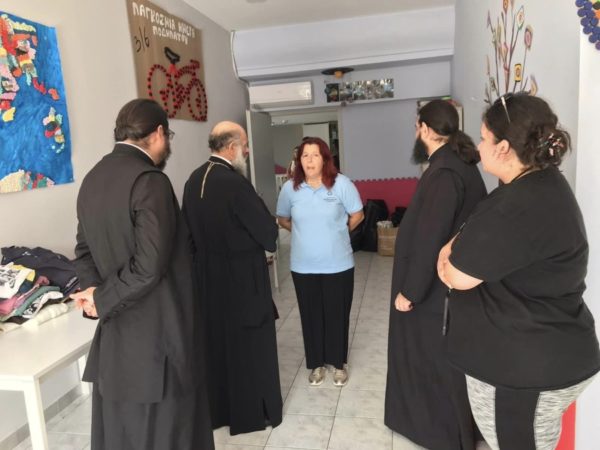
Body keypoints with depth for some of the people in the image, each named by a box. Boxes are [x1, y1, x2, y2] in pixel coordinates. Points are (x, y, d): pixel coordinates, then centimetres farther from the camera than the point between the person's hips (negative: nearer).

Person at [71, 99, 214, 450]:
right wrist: (103, 300, -11)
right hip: (156, 332, -8)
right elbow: (149, 265, -24)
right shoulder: (150, 180, -19)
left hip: (116, 331, 8)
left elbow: (85, 251, 11)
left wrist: (96, 290, -4)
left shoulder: (93, 179, 8)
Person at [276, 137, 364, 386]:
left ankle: (339, 363, 32)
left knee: (337, 315, 12)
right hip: (303, 266, 2)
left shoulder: (341, 183, -10)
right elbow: (283, 219, 12)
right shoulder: (290, 187, -4)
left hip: (338, 265, -1)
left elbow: (357, 215, 1)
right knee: (311, 316, 13)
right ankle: (316, 363, 33)